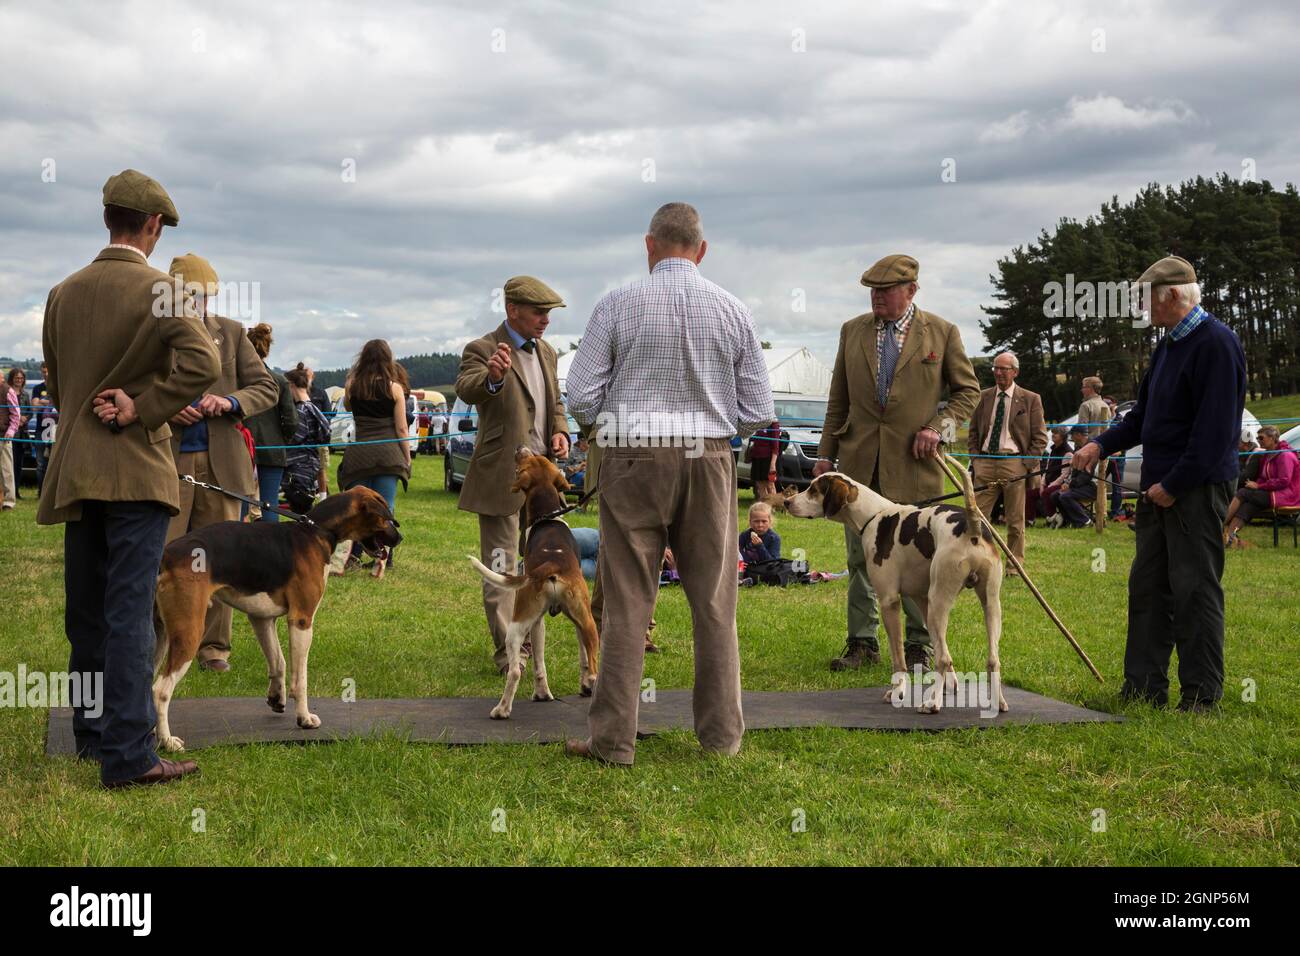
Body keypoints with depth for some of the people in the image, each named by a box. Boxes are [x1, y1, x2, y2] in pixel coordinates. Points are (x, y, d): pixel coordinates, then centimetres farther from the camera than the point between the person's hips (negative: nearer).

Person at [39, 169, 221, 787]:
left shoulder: (63, 294, 8)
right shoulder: (159, 291, -10)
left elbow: (54, 381, 15)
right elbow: (203, 364, -23)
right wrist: (142, 411, -14)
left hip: (74, 473, 6)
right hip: (137, 471, -6)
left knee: (85, 610, 14)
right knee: (130, 612, -7)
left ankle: (91, 734, 26)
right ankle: (128, 754, -8)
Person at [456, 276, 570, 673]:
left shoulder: (546, 352, 13)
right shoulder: (482, 350, -11)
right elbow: (466, 390, -31)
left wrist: (560, 431, 4)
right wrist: (492, 377, -53)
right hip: (502, 475, -8)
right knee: (501, 568, -3)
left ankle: (534, 647, 29)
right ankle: (508, 653, 1)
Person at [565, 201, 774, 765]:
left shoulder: (619, 306, -4)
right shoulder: (732, 310, 2)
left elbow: (581, 398, -6)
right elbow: (758, 412, 2)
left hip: (634, 463, -2)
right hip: (709, 462, 2)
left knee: (626, 603, 2)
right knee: (714, 603, 10)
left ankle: (613, 737, 4)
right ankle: (721, 732, 15)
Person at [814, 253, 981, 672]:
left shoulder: (942, 333, 1)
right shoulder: (852, 331, 9)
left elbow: (968, 390, 8)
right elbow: (838, 401, 13)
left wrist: (939, 427, -7)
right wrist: (826, 454, 9)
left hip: (912, 463, -3)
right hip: (860, 461, 3)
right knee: (860, 557, 6)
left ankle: (919, 645, 13)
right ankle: (862, 641, 14)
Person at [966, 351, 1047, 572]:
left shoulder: (1030, 399, 3)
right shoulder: (983, 397, 11)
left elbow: (1040, 437, 2)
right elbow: (973, 431, 18)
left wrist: (1027, 464, -6)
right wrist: (976, 457, 5)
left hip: (1014, 463, -3)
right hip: (985, 462, 3)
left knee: (1015, 520, 3)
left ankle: (1014, 566, 11)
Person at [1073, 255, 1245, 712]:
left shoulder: (1216, 343, -14)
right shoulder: (1168, 346, 16)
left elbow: (1214, 429, -19)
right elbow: (1144, 415, 24)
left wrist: (1173, 485, -18)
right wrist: (1101, 444, 11)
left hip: (1197, 487, -10)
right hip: (1160, 487, 10)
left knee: (1195, 591, -4)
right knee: (1147, 586, 11)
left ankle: (1201, 695, 4)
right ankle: (1144, 687, 17)